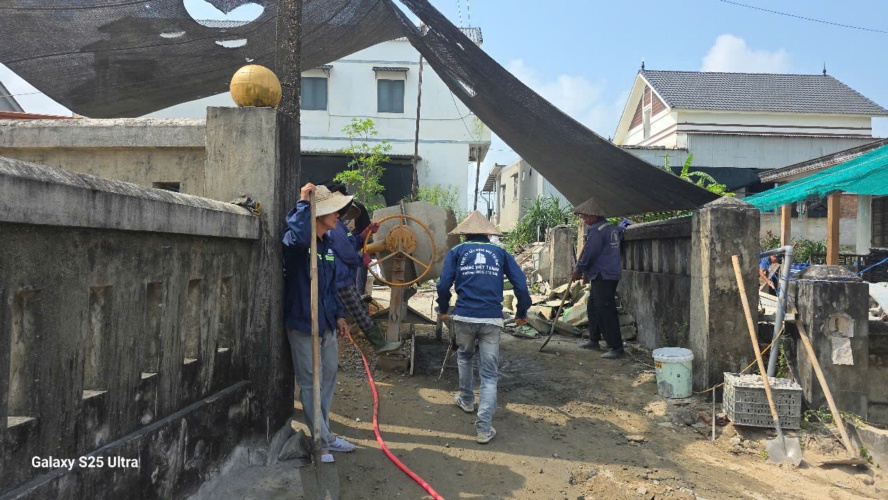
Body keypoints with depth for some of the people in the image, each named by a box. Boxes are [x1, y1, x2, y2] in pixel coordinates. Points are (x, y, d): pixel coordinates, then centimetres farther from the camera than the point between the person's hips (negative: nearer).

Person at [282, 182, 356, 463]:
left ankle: (324, 435, 33)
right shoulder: (297, 244, -15)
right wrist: (303, 203, -31)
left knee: (328, 379, 17)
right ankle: (322, 442, 14)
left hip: (326, 323, 9)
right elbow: (298, 236, -43)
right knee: (311, 384, 3)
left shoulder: (328, 244, 11)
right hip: (303, 324, -8)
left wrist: (339, 314, 15)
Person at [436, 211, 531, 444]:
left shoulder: (457, 251, 10)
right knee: (489, 374, 3)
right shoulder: (500, 253, 13)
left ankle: (466, 400, 44)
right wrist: (521, 313, 16)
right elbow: (521, 284, 4)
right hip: (492, 319, 0)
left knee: (464, 357, 29)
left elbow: (444, 284, -1)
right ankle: (484, 428, -5)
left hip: (464, 317, 0)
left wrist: (443, 308, 15)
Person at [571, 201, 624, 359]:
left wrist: (578, 270, -3)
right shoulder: (611, 227, 16)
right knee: (593, 307, 19)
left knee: (606, 310, -11)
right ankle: (593, 340, 28)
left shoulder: (596, 231, -16)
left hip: (603, 276, -11)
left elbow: (589, 253, -17)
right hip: (611, 273, 11)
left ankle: (616, 347, -11)